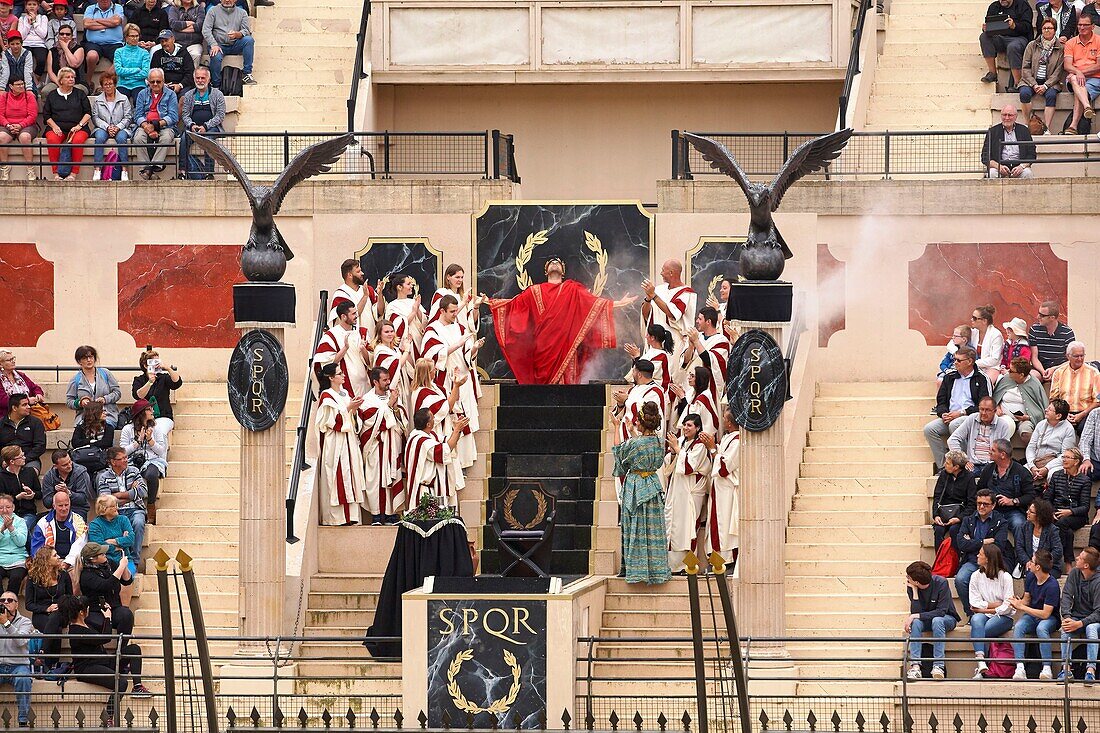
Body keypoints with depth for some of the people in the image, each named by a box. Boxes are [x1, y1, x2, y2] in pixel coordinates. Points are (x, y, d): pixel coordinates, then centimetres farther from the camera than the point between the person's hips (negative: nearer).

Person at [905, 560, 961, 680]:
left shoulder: (941, 583, -22)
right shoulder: (911, 588, -11)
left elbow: (941, 612, -26)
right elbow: (915, 612, -17)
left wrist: (915, 616, -30)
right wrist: (914, 592, -26)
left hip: (947, 618, -3)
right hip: (925, 620, 3)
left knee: (937, 621, -38)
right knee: (916, 622, -32)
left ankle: (938, 666, -41)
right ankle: (915, 666, -41)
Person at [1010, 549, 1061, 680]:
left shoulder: (1052, 585, -20)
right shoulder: (1030, 577, 0)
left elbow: (1045, 614, -22)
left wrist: (1022, 606, -19)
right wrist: (1017, 602, -10)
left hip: (1050, 618, -5)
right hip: (1032, 616, 5)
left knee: (1041, 628, -39)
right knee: (1018, 627, -27)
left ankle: (1047, 668, -38)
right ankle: (1020, 668, -38)